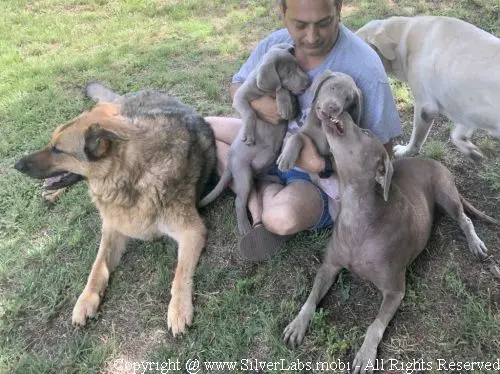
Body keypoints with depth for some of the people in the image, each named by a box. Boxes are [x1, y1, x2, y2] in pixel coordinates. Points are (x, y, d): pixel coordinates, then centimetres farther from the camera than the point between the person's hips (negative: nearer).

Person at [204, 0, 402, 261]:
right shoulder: (275, 44, -11)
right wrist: (256, 102, -17)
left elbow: (381, 153, -20)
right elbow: (237, 86, 6)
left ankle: (268, 192, -1)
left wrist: (322, 164, -33)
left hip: (327, 175, -6)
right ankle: (261, 196, -8)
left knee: (282, 218, -37)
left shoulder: (364, 68, -28)